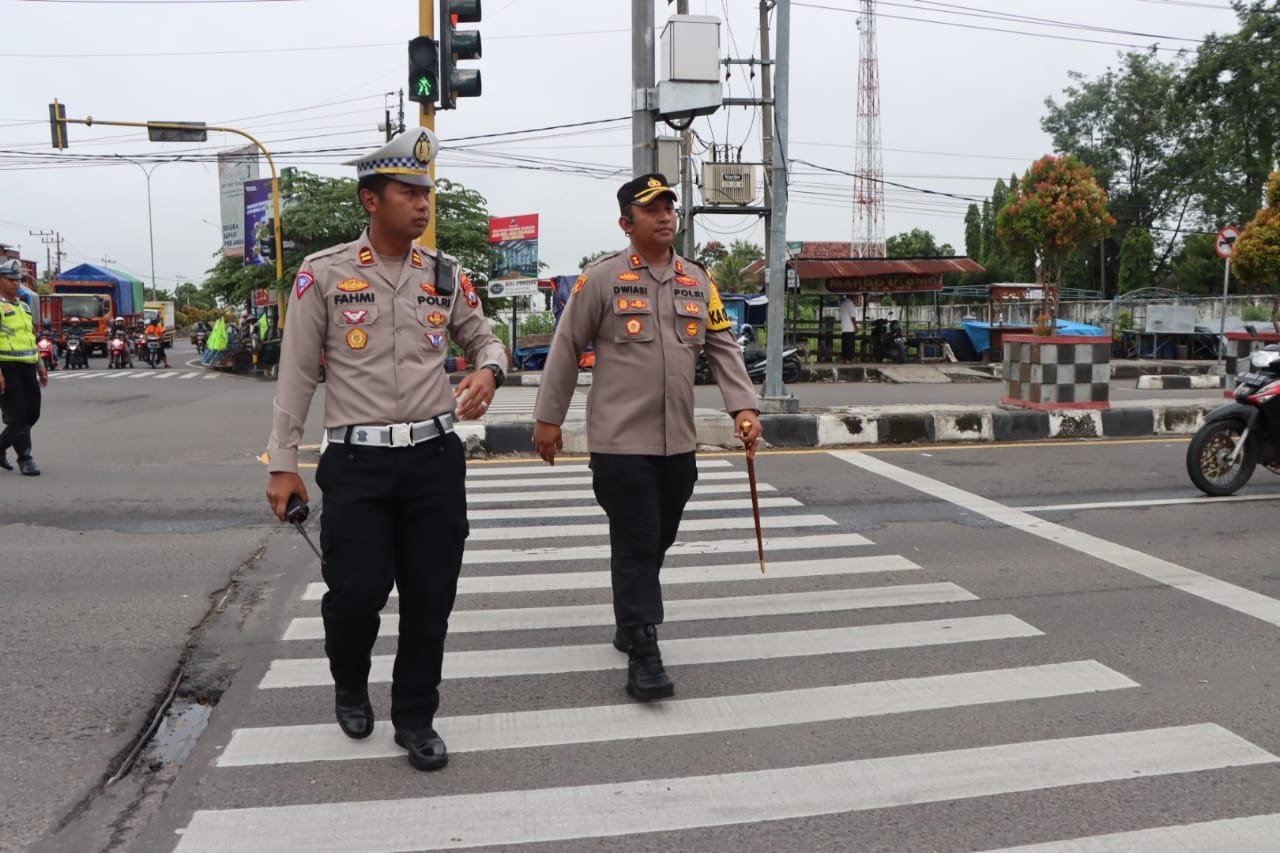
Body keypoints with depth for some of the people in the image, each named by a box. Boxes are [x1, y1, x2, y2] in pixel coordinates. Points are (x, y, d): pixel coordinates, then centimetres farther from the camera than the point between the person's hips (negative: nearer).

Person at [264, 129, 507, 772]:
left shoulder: (446, 275, 6)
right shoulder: (323, 274, -2)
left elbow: (484, 339, 20)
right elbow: (296, 374, 1)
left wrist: (488, 370, -5)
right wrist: (282, 464, 1)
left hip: (436, 456, 3)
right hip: (357, 460, -3)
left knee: (431, 596, 6)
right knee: (357, 591, -1)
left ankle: (415, 718, 26)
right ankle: (349, 689, 34)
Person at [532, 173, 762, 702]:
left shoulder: (698, 282, 10)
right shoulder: (601, 278, -5)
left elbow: (723, 348, 9)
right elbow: (566, 349, -1)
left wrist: (744, 407, -5)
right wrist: (548, 418, 0)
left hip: (678, 442, 6)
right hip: (620, 441, -5)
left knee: (658, 541, 16)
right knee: (635, 545, -5)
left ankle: (628, 626, 35)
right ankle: (643, 655, 1)